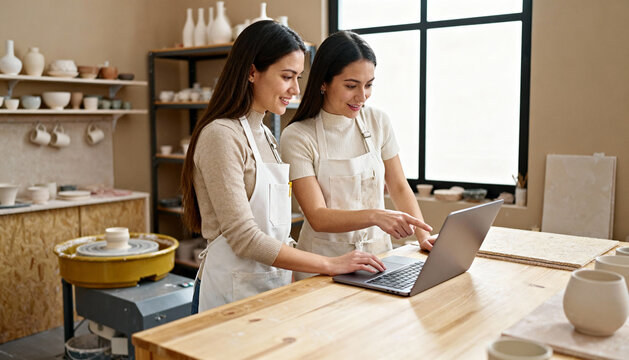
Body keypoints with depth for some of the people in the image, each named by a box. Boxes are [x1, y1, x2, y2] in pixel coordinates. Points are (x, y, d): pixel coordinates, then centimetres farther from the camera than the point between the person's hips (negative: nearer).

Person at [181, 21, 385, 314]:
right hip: (233, 291, -7)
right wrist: (329, 264, -20)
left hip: (272, 285, 8)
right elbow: (243, 238, -21)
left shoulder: (264, 134, 11)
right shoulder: (221, 135, -16)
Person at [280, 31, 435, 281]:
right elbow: (317, 217, -16)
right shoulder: (297, 137, -10)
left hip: (377, 253, 3)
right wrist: (375, 216, -30)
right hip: (324, 262, -3)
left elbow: (399, 187, 11)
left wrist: (423, 236, -3)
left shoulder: (378, 122, 4)